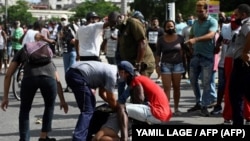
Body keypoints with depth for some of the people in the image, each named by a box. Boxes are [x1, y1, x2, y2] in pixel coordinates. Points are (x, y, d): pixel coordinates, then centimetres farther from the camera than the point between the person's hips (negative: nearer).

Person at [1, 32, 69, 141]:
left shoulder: (22, 51, 35)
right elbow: (57, 81, 42)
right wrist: (62, 100, 49)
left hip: (29, 78, -2)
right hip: (49, 78, 2)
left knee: (25, 110, 21)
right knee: (49, 106, 30)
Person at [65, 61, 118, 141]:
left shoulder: (108, 71, 21)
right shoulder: (112, 75, -8)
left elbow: (102, 93, 28)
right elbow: (111, 98, -1)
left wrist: (113, 104, 26)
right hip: (78, 75, -11)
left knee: (91, 104, 24)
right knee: (87, 111, -11)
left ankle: (86, 134, 32)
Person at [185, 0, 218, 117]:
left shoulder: (212, 22, -9)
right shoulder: (195, 22, 12)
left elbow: (210, 35, -27)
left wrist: (196, 40, -39)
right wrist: (191, 46, 4)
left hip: (207, 57, -7)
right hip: (195, 56, 7)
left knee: (206, 83, -3)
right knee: (193, 80, 11)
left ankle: (204, 106, 6)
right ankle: (198, 103, 25)